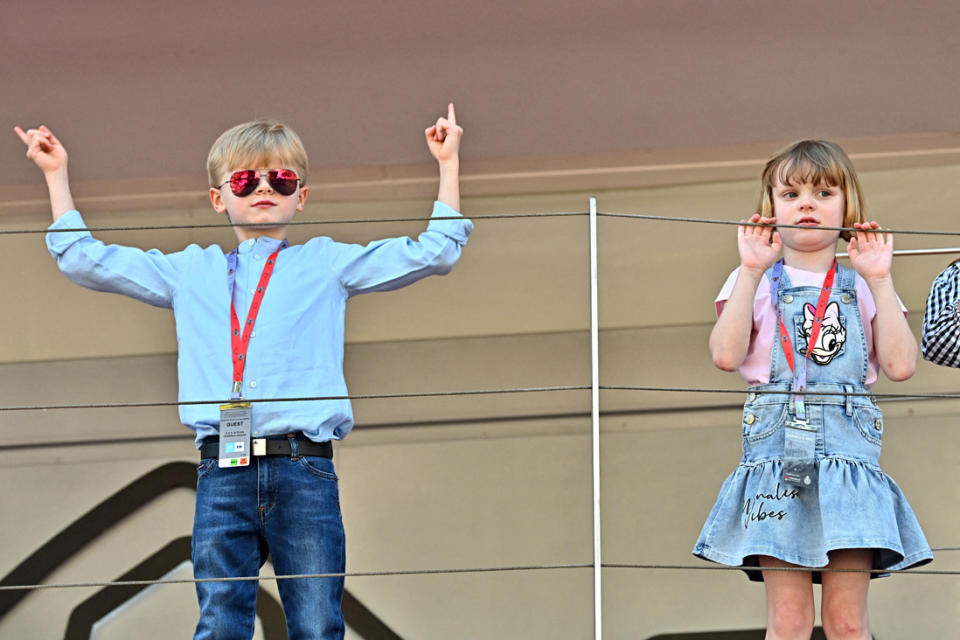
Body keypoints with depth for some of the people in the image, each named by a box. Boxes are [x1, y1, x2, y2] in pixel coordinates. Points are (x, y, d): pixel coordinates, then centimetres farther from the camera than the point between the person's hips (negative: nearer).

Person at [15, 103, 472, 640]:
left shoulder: (327, 263, 17)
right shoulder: (191, 271, 20)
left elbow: (433, 252, 16)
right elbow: (83, 259, 25)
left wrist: (448, 164, 15)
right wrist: (57, 175, 25)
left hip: (305, 472, -1)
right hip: (222, 473, 2)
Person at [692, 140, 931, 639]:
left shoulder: (862, 287, 14)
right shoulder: (755, 282, 11)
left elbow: (900, 365, -1)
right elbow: (726, 354, -7)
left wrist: (879, 280, -2)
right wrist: (752, 271, -7)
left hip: (848, 444, 1)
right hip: (775, 443, -1)